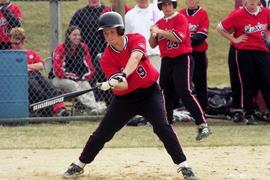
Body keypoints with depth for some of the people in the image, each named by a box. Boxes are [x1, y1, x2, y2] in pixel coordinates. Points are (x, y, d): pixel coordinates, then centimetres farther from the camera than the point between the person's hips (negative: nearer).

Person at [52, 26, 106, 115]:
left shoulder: (84, 47, 7)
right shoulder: (60, 49, -7)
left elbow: (90, 67, 9)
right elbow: (58, 71, -15)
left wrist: (84, 78, -8)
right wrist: (73, 78, -16)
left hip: (81, 80, 4)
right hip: (60, 79, -4)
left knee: (86, 86, -28)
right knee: (73, 85, -34)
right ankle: (93, 106, -54)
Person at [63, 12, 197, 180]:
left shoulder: (136, 39, -15)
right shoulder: (107, 58, -13)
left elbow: (135, 57, -38)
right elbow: (122, 86, -25)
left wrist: (122, 75, -55)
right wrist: (112, 83, -49)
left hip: (149, 92, -2)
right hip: (125, 98, 2)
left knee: (162, 126, -22)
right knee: (102, 133, 2)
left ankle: (184, 166, -16)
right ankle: (79, 165, 22)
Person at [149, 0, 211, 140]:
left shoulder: (180, 18, -6)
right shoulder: (159, 23, 13)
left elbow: (179, 37, -21)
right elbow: (152, 44, 15)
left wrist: (160, 31, -19)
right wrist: (153, 34, -5)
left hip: (182, 60, -7)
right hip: (166, 61, 7)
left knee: (184, 92, -20)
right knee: (166, 94, 9)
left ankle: (203, 126, -22)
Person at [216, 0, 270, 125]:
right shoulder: (238, 15, -8)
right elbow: (220, 28, -2)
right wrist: (234, 39, -5)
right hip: (244, 53, -3)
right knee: (247, 85, 2)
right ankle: (249, 115, 10)